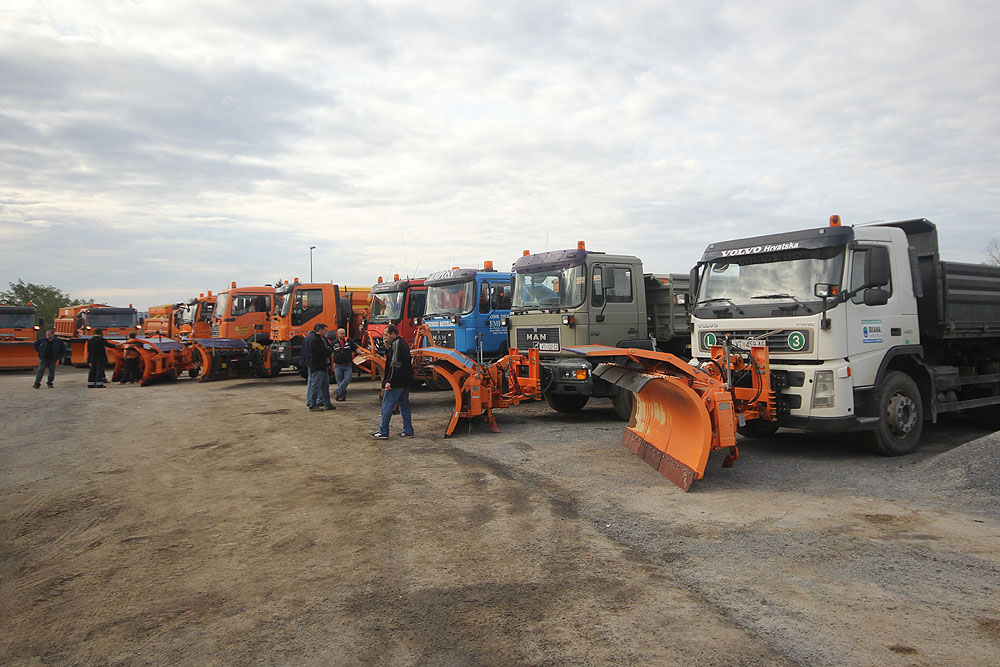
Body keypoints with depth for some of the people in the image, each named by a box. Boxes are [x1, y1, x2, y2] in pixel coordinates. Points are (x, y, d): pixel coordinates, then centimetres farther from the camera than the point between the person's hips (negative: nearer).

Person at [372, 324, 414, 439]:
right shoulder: (403, 343, 17)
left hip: (396, 382, -10)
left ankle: (383, 431, 3)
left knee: (387, 406, -2)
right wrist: (387, 346, 9)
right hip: (405, 382, 10)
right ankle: (408, 431, 15)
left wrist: (389, 381, -24)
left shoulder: (396, 344, -15)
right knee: (404, 406, 13)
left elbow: (395, 364, -22)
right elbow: (390, 358, 24)